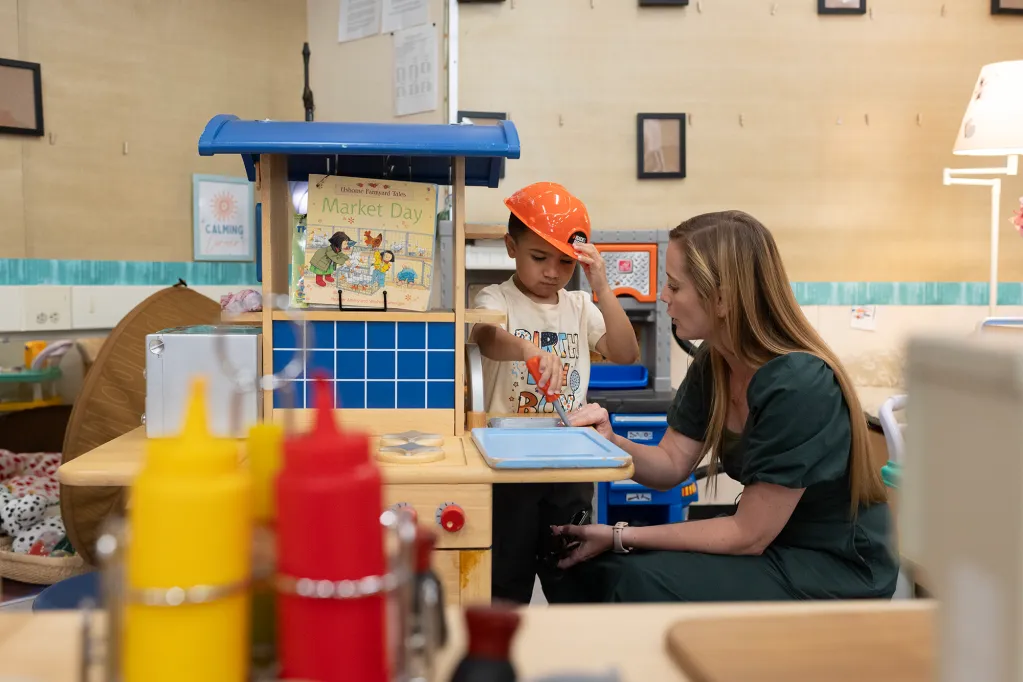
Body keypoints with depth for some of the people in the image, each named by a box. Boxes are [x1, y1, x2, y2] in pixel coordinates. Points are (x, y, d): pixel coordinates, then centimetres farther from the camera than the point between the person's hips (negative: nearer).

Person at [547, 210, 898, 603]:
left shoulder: (796, 386, -28)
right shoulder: (713, 363, -3)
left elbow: (748, 535, -22)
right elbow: (671, 465, 3)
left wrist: (620, 536, -19)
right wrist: (609, 443, -18)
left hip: (834, 570, -7)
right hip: (773, 545, 7)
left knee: (642, 582, -24)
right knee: (589, 564, -8)